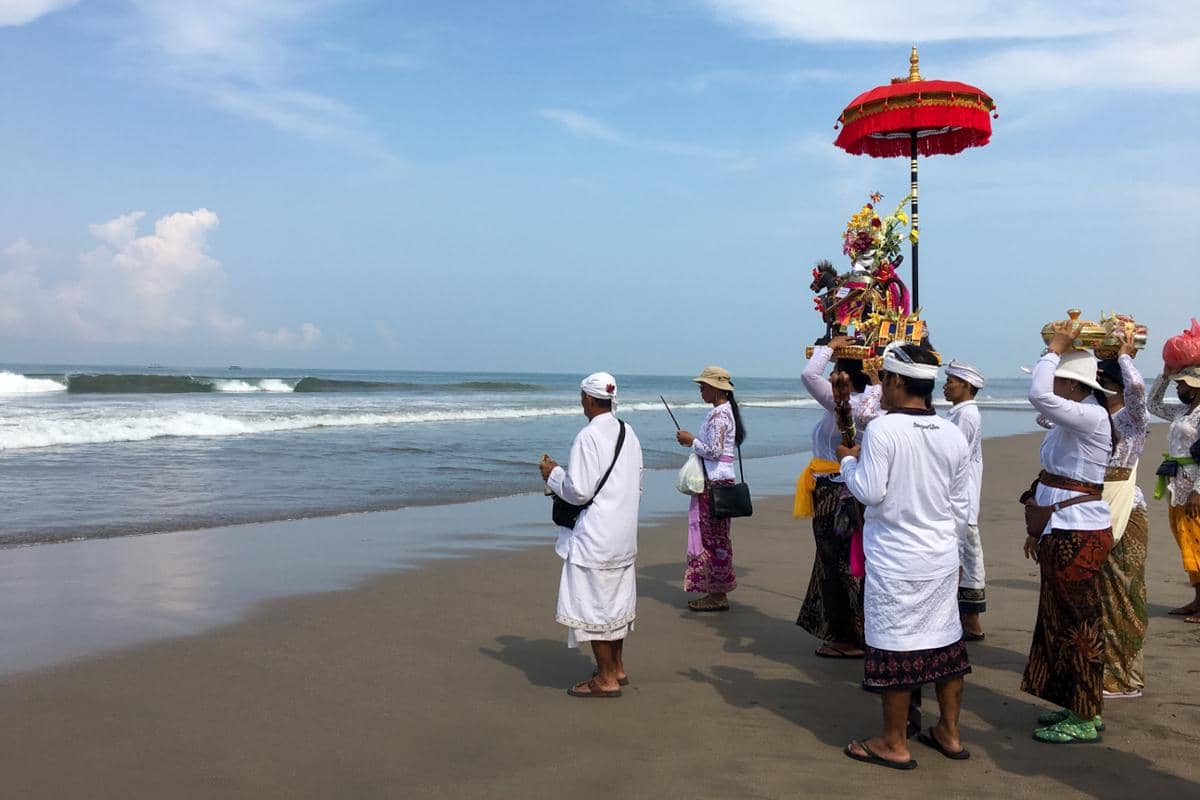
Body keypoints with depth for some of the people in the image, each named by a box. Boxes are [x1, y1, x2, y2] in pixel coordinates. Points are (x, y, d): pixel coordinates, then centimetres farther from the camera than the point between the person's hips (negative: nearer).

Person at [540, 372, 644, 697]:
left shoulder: (588, 437, -17)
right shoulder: (628, 433, 8)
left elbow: (578, 491, -18)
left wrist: (553, 474, -1)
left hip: (596, 537, -8)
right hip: (624, 533, 9)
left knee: (593, 605, 2)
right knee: (616, 600, 19)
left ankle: (606, 679, 8)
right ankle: (617, 668, 30)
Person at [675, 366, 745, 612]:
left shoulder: (719, 415, -16)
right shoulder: (725, 411, 16)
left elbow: (713, 451, -21)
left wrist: (691, 441, -9)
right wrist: (692, 441, 12)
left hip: (715, 482, -10)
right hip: (717, 479, 10)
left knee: (714, 537, -4)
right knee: (714, 536, 12)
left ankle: (718, 595, 2)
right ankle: (716, 591, 17)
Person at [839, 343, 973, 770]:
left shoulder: (882, 429, -15)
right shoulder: (953, 434, 4)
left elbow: (869, 492, -16)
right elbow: (962, 506, 9)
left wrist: (849, 460, 1)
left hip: (895, 559, -6)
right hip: (942, 558, 6)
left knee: (895, 647, 2)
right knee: (945, 641, 14)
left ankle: (894, 744, 12)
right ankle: (949, 733, 25)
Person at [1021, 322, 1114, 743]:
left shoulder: (1091, 417, -17)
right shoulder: (1072, 421, 13)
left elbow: (1038, 395, -32)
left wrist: (1055, 347, -18)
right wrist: (1039, 530, 20)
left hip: (1078, 536, -10)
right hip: (1062, 533, 10)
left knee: (1075, 627, -2)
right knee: (1059, 623, 16)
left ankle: (1085, 721, 8)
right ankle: (1076, 707, 28)